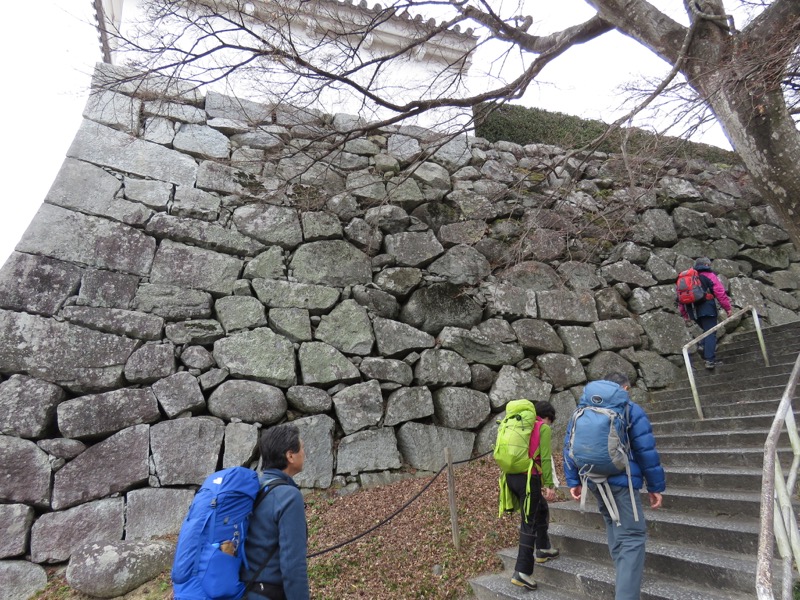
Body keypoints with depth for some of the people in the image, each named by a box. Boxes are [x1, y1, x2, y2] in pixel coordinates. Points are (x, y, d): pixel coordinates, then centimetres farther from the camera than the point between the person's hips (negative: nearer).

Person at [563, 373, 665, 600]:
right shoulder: (631, 409, -3)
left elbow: (569, 447, 10)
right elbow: (647, 451, -6)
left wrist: (573, 481, 14)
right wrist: (656, 486, 1)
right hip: (621, 481, -6)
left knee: (613, 525, 25)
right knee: (632, 537, -4)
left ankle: (625, 577, 37)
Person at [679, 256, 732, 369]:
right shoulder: (709, 275, 1)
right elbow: (720, 293, -8)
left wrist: (684, 314, 21)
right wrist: (728, 308, -1)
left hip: (693, 311, 6)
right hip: (707, 309, -6)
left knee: (707, 330, 25)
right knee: (711, 334, -4)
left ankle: (703, 345, 4)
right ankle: (710, 360, -9)